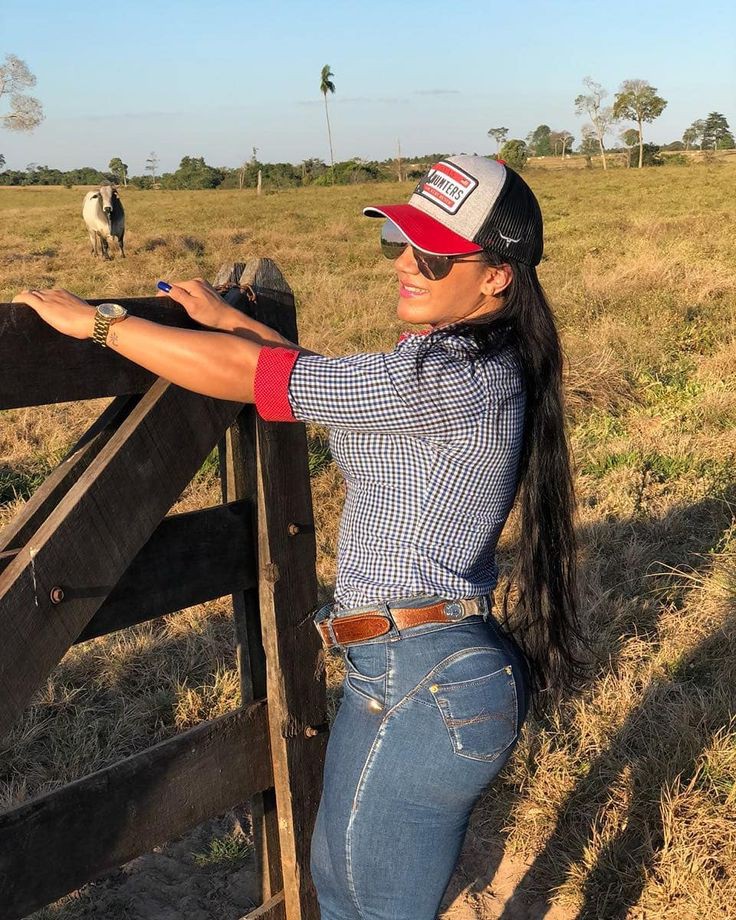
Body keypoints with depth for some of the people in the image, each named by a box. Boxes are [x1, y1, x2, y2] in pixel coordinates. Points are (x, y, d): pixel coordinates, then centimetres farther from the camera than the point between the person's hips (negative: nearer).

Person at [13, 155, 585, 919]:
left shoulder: (452, 376, -24)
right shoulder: (472, 364, 6)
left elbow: (243, 376, -21)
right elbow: (335, 383, 21)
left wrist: (91, 321, -10)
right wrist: (232, 321, 16)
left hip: (421, 689, -10)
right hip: (412, 674, 10)